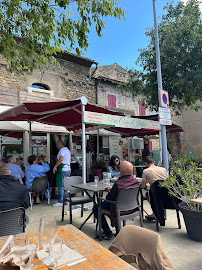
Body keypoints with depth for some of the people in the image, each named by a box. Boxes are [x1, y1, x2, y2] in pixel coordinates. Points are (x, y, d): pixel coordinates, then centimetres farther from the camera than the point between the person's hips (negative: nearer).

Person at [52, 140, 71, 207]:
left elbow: (61, 159, -23)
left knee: (60, 186, -5)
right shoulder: (68, 150, 20)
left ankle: (60, 202, -2)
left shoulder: (62, 149, -9)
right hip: (68, 169, 10)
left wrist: (55, 166, -17)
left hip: (62, 169, -10)